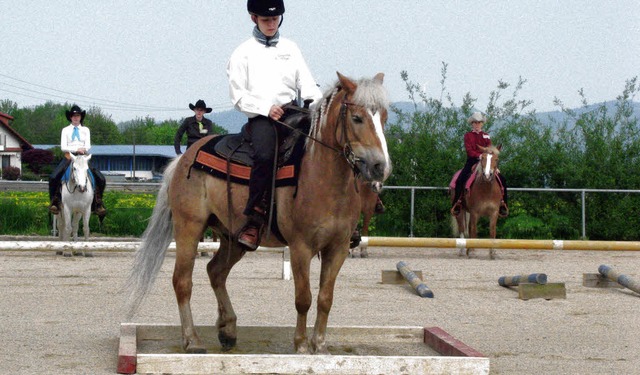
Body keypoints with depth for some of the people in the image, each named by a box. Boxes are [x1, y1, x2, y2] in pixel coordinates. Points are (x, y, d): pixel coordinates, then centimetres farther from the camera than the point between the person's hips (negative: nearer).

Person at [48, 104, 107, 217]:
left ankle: (97, 204, -2)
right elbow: (63, 147, -1)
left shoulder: (85, 130, 14)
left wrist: (83, 150, -19)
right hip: (69, 157, -1)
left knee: (101, 179, -15)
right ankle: (55, 202, -10)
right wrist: (76, 149, -15)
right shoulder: (65, 130, 10)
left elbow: (88, 146, 4)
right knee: (53, 177, -25)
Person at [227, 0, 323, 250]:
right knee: (264, 155, -35)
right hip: (260, 117, -3)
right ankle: (254, 221, -33)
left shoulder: (290, 49, 19)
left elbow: (306, 84, 12)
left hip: (292, 114, 3)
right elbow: (238, 96, 3)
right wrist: (266, 108, -11)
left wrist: (318, 102, -9)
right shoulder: (244, 53, 9)